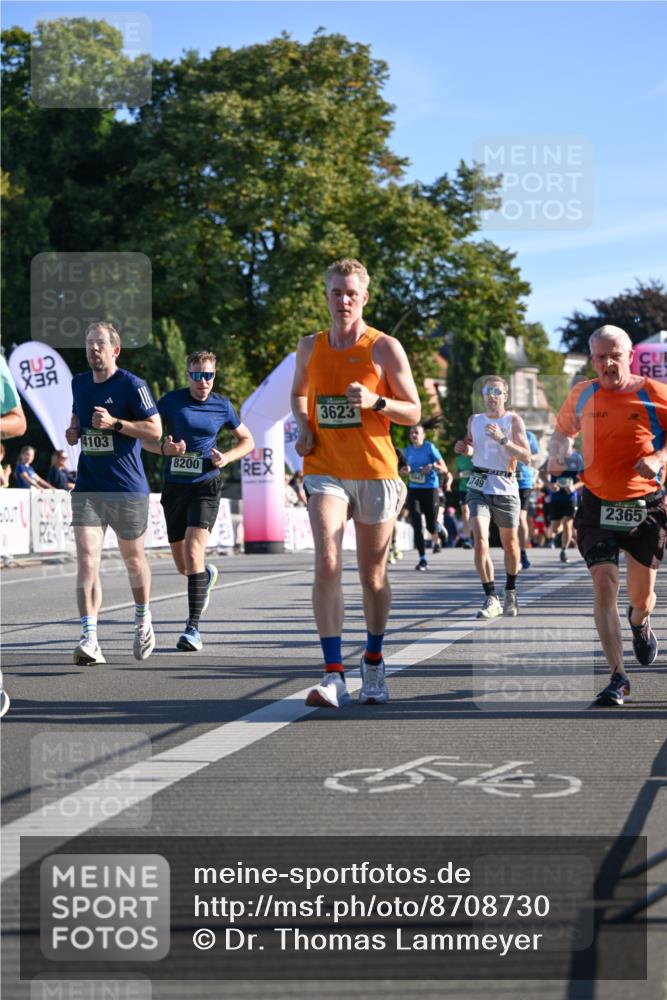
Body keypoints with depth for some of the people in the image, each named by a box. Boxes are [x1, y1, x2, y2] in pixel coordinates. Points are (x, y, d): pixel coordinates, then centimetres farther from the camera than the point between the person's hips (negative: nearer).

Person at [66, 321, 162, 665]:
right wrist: (74, 430, 8)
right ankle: (89, 639, -19)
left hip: (127, 488, -4)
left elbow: (155, 429, -10)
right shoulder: (79, 383, 10)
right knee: (86, 559, -12)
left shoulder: (132, 385, -8)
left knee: (133, 557, 13)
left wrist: (115, 423, -20)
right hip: (87, 487, 4)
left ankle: (143, 621, 38)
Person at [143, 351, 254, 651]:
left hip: (206, 485, -2)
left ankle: (193, 627, -18)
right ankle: (208, 574, 50)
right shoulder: (171, 401, 0)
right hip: (175, 486, 2)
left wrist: (226, 457, -3)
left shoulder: (222, 406, 3)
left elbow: (247, 440, 17)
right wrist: (164, 447, -19)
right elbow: (146, 437, 3)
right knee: (183, 566, 12)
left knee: (193, 553, -20)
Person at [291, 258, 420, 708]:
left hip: (375, 472, -1)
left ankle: (374, 665, 29)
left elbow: (414, 412, 1)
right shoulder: (310, 347, 9)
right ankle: (334, 676, -18)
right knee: (328, 565, -16)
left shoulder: (386, 348, -1)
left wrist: (374, 401, -18)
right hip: (325, 470, 1)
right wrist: (303, 427, 6)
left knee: (373, 574, 9)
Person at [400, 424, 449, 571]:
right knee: (416, 524, -9)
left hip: (430, 489, -3)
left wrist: (433, 466, -27)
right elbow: (403, 469, 22)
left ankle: (436, 540, 40)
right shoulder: (407, 450, 8)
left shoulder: (430, 448, -6)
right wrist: (404, 470, -2)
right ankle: (422, 560, -6)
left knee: (431, 524, 1)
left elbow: (444, 469, -7)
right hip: (413, 490, 3)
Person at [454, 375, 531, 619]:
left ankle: (510, 593, 31)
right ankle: (491, 598, -13)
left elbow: (526, 457, -10)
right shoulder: (474, 420, 9)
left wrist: (503, 439, -23)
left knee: (510, 543, 9)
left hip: (505, 488, -1)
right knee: (480, 541, -16)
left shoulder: (513, 420, -2)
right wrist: (465, 449, 3)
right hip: (479, 487, 2)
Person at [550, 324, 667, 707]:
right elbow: (564, 430, 21)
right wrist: (558, 452, 0)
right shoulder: (582, 396, 2)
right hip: (598, 504, 1)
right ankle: (618, 678, -11)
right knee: (604, 584, -15)